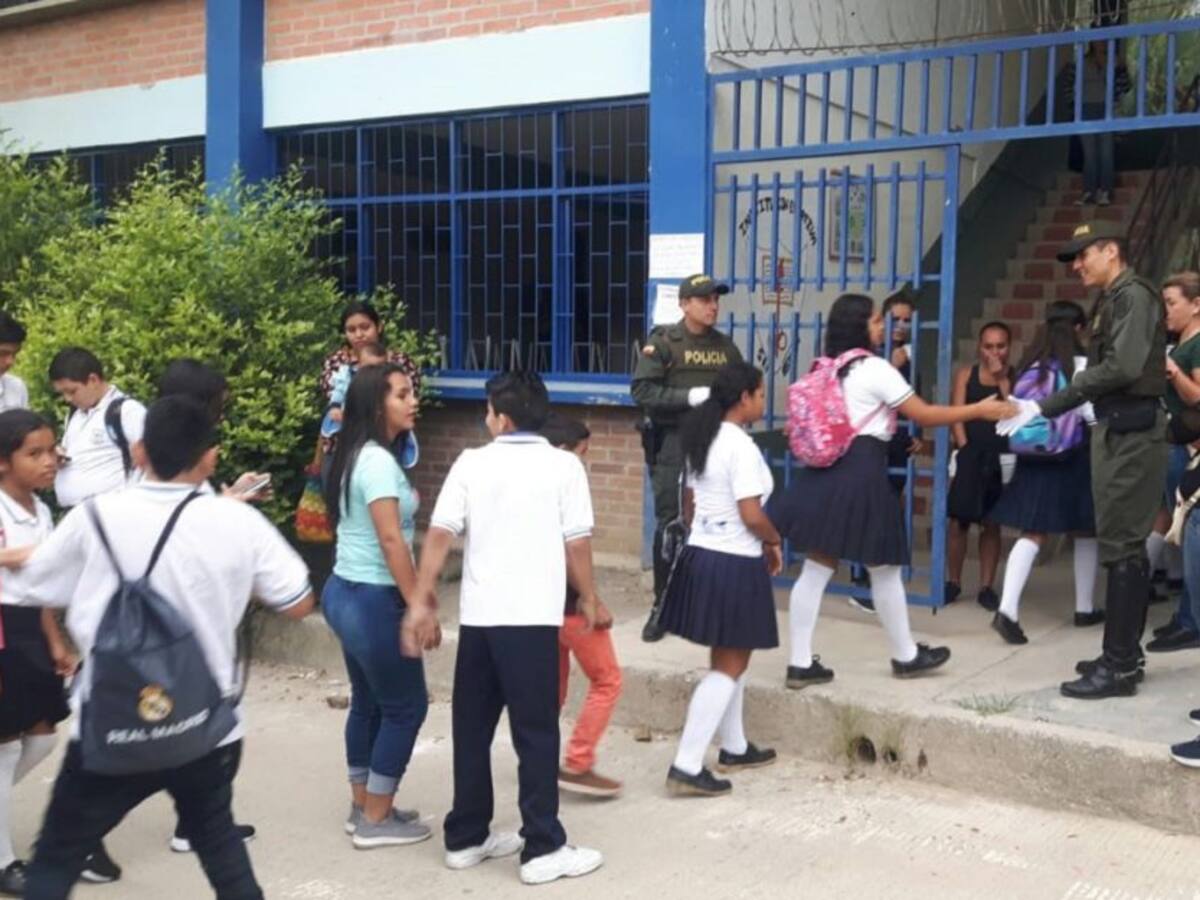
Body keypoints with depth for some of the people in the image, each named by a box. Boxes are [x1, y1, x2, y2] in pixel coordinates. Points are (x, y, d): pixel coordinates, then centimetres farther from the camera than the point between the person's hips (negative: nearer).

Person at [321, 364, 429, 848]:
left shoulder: (356, 455, 11)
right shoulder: (378, 461, -19)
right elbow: (390, 540, -22)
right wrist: (418, 604, -19)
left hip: (346, 591, 10)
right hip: (374, 600, -9)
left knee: (368, 702, 17)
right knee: (406, 706, 2)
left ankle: (363, 808, 26)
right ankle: (376, 821, 10)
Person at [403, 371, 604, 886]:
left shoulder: (471, 463, 5)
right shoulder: (564, 465, -1)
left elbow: (439, 535, 0)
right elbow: (577, 543, -3)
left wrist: (421, 602, 6)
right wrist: (588, 598, 12)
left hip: (478, 616, 3)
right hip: (533, 617, -3)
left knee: (471, 729, 14)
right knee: (536, 733, 3)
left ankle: (466, 838, 23)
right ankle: (544, 850, 6)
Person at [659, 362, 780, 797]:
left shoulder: (702, 441, 10)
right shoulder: (741, 447, -18)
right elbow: (752, 515, -21)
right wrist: (774, 542, -4)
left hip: (701, 554, 9)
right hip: (734, 563, -9)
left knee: (726, 659, 21)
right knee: (730, 665, 0)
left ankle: (734, 748, 35)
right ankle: (687, 767, -2)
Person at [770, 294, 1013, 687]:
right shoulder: (876, 368, -8)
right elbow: (924, 415, -6)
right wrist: (980, 410, 2)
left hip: (827, 469, 7)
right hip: (861, 471, -7)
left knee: (816, 570, 5)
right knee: (885, 570, 8)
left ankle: (801, 663, 6)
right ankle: (906, 656, 24)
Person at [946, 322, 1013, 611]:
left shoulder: (1015, 376, 6)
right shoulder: (966, 374, 7)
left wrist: (1003, 380, -11)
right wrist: (964, 448, -8)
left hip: (1001, 457, 0)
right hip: (970, 454, 0)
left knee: (991, 523, 5)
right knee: (958, 520, 0)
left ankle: (986, 586, 12)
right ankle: (953, 581, 14)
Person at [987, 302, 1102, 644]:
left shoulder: (1031, 365, 8)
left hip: (1035, 456, 4)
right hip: (1074, 455, -4)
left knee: (1032, 534, 0)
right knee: (1085, 533, 15)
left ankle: (1007, 609, -18)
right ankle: (1085, 608, 25)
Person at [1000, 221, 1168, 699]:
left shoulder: (1135, 295, -10)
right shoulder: (1110, 302, 18)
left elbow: (1123, 367, -23)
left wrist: (1044, 404, -18)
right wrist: (1040, 409, 11)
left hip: (1132, 432, -9)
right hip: (1115, 430, 9)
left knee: (1122, 546, -8)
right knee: (1122, 545, 13)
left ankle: (1119, 668, -4)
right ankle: (1123, 654, 21)